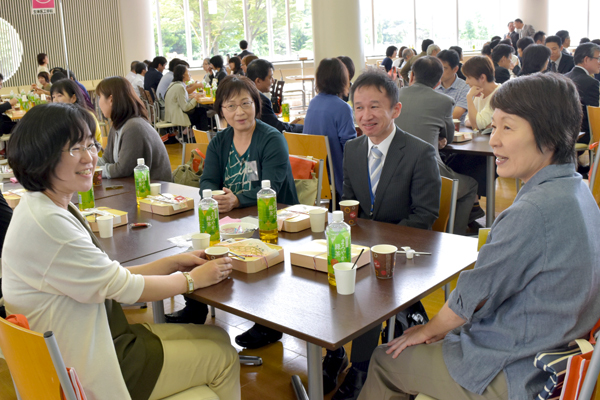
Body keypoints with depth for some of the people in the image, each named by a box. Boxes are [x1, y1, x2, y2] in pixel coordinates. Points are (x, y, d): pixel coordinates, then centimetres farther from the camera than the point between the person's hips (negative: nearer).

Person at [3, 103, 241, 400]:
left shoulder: (58, 209, 4)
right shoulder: (45, 223, -27)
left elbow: (109, 278, 7)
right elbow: (124, 287, -20)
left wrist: (173, 263, 2)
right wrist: (193, 279, -6)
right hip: (85, 370, -9)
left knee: (217, 337, 13)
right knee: (222, 356, 1)